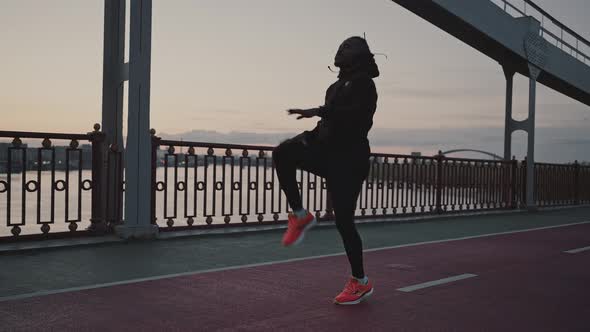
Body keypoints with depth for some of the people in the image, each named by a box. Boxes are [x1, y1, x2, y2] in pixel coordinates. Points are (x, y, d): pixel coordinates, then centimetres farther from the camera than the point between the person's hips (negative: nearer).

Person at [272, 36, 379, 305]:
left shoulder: (363, 83, -9)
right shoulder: (342, 83, 18)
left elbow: (354, 114, -27)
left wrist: (319, 112, -33)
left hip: (347, 158, -8)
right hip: (326, 148, 8)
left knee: (343, 220, -7)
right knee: (283, 154, -18)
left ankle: (361, 282, 9)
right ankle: (300, 216, -9)